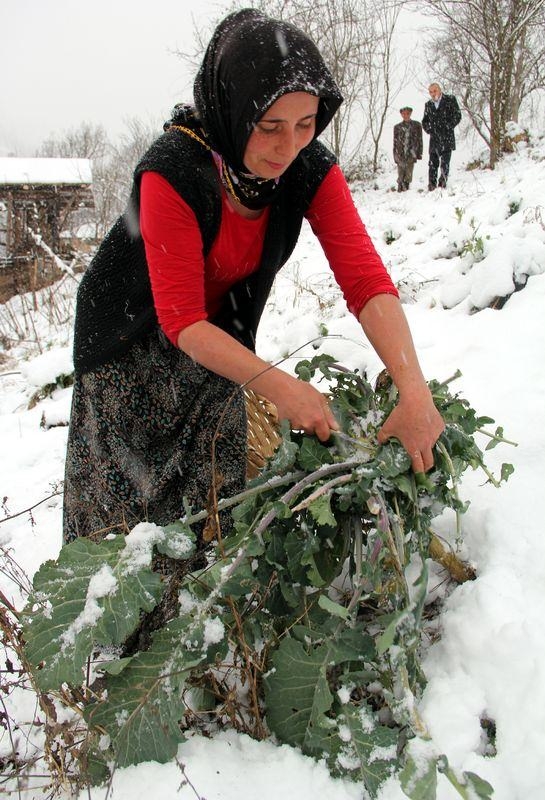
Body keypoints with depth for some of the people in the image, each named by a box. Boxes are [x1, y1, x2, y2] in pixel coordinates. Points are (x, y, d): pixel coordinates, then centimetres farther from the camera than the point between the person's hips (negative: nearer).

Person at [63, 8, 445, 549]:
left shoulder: (311, 169, -20)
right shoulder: (172, 172, -32)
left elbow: (365, 278, -27)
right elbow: (181, 319, -32)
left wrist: (415, 392, -39)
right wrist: (278, 385, -42)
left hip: (217, 334, 4)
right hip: (133, 338, -3)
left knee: (217, 495, 7)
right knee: (122, 492, 1)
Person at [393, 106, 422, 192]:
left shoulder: (417, 125, 9)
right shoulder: (397, 127, 10)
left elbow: (420, 140, 10)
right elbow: (395, 142, 12)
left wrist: (419, 153, 3)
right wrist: (395, 155, 7)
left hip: (411, 154, 0)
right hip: (400, 154, 0)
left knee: (408, 174, -5)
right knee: (401, 175, -3)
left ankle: (406, 188, 1)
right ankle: (400, 189, 3)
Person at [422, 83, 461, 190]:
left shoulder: (450, 99, 5)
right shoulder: (428, 104, 16)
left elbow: (457, 115, 0)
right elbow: (424, 121, 22)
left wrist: (448, 127, -9)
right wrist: (428, 129, 2)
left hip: (447, 137, -3)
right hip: (434, 138, 3)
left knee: (445, 162, -9)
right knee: (433, 163, -1)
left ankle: (442, 184, -9)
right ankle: (432, 186, 0)